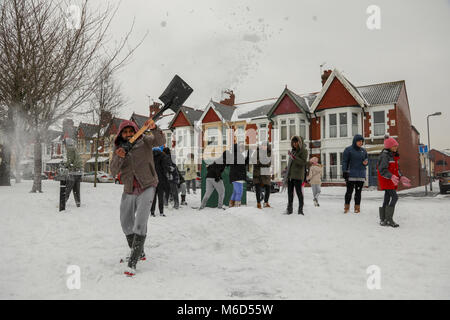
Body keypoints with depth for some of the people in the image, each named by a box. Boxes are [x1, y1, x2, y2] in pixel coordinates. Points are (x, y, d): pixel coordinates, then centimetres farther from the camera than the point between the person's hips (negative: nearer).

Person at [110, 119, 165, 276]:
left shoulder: (144, 141, -6)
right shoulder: (118, 148, 4)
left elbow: (160, 141, -24)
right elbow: (113, 172, -5)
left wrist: (154, 129, -42)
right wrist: (119, 158, -23)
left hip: (146, 188, -5)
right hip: (129, 191, 6)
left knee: (140, 223, -17)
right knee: (126, 224, 16)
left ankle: (132, 262, -13)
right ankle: (139, 252, 37)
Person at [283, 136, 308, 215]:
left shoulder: (304, 151, -2)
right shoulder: (293, 151, 17)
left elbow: (303, 162, -16)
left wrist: (294, 157, -23)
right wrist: (286, 175, 23)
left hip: (298, 176, -6)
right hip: (290, 175, 6)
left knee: (299, 192, -7)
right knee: (290, 192, 8)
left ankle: (300, 209, 1)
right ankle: (289, 209, 15)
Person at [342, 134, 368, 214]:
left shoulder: (363, 150, 13)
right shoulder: (348, 150, -1)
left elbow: (366, 160, 24)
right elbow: (344, 162, -3)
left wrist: (366, 162, -1)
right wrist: (345, 172, -11)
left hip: (361, 175, 4)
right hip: (351, 175, -4)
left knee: (358, 192, 5)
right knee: (349, 191, -3)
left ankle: (357, 207, 13)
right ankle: (346, 207, 10)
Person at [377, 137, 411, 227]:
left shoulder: (393, 156, 17)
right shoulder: (384, 156, -14)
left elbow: (396, 169, 22)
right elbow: (382, 170, -23)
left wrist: (401, 177, 10)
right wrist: (391, 177, -34)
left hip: (391, 182, 10)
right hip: (386, 180, -10)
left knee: (387, 199, 10)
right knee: (394, 197, -15)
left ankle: (383, 220, 15)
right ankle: (389, 219, -11)